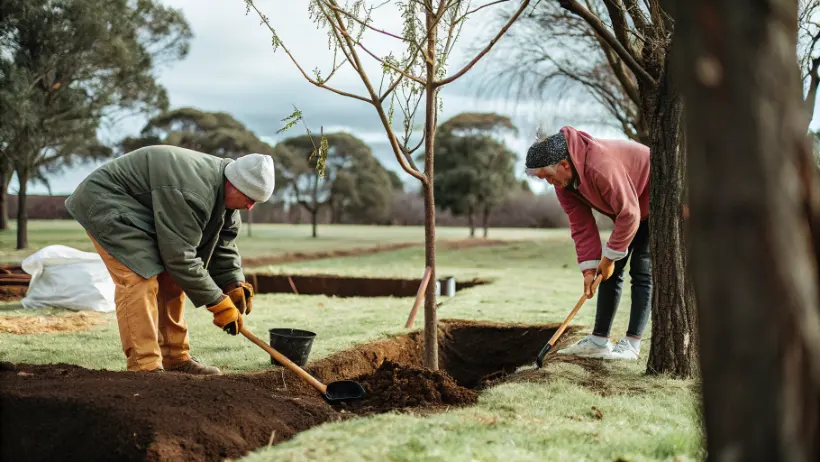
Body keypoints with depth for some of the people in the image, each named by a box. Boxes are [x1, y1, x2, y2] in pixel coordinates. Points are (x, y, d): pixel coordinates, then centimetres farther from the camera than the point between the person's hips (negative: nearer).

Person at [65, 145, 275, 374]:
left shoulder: (224, 192, -5)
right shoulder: (191, 194, -35)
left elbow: (223, 241, 4)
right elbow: (180, 256, -32)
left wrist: (235, 284, -9)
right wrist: (218, 303, -26)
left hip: (141, 210, 10)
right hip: (105, 201, -10)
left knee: (171, 278, 6)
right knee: (140, 278, -21)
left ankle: (176, 358, 12)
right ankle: (144, 367, -20)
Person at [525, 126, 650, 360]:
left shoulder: (601, 165, -38)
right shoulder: (562, 180, -11)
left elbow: (629, 213, -34)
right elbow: (581, 225, -9)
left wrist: (610, 257, -24)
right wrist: (589, 268, -16)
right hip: (626, 207, 8)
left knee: (642, 270, -12)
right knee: (610, 271, 4)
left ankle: (632, 343, -8)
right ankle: (599, 340, 7)